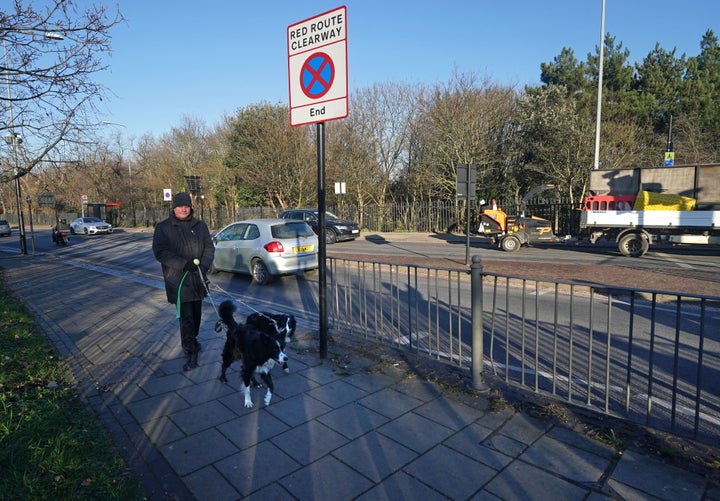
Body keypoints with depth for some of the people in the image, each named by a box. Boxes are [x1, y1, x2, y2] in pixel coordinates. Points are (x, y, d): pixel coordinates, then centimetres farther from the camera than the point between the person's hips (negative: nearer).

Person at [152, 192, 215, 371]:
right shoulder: (163, 228, -3)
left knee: (196, 314, 17)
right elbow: (160, 252, -10)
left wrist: (204, 265, -10)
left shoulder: (200, 225, 6)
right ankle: (190, 353, 2)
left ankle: (192, 341, 39)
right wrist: (183, 264, -21)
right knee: (186, 318, -6)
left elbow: (209, 247, 8)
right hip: (178, 280, -4)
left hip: (198, 279, 4)